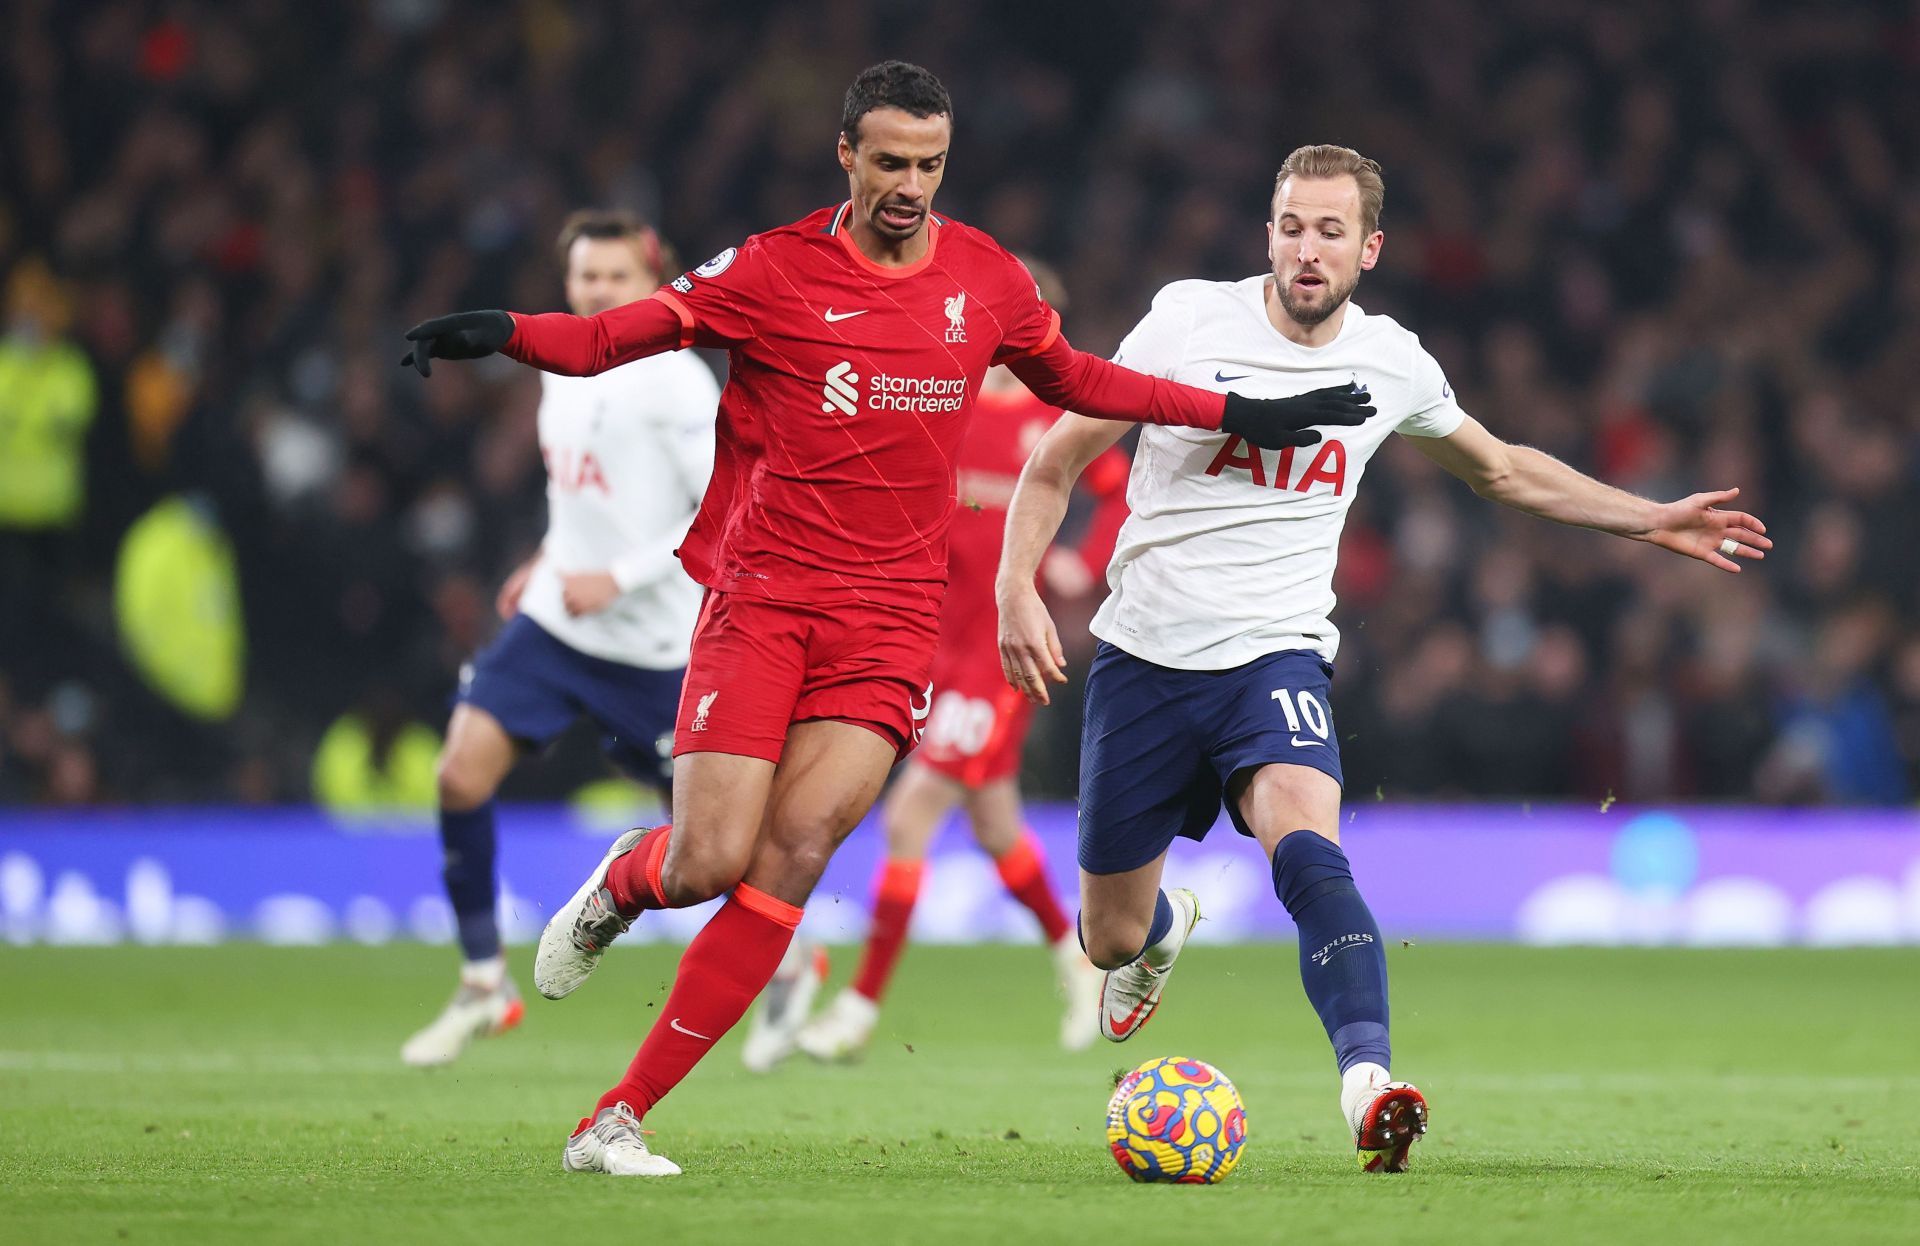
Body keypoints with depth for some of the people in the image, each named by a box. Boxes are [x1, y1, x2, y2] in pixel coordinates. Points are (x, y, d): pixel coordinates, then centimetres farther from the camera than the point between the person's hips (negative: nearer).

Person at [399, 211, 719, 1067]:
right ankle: (484, 984, 1)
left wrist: (617, 577, -21)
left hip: (654, 646, -6)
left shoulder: (676, 383, -13)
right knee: (462, 772, -10)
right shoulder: (562, 373, 11)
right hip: (553, 620, 6)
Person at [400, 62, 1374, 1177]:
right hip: (763, 596, -2)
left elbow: (1072, 379, 25)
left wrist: (1239, 415, 24)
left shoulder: (987, 279, 8)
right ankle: (618, 885, 28)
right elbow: (618, 336, -2)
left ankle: (616, 1121, -10)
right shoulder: (775, 271, -3)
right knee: (708, 864, -13)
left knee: (793, 857, -15)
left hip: (891, 623, 2)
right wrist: (502, 332, -21)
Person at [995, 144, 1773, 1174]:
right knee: (1110, 937, 8)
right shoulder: (1190, 320, -6)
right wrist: (1016, 588, -14)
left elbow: (1505, 471, 23)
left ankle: (1368, 1083, -47)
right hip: (1145, 655, 0)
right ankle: (1163, 928, 47)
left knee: (1306, 847, -31)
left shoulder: (1390, 363, 3)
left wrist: (1651, 520, 19)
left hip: (1276, 656, 0)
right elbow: (1056, 461, 0)